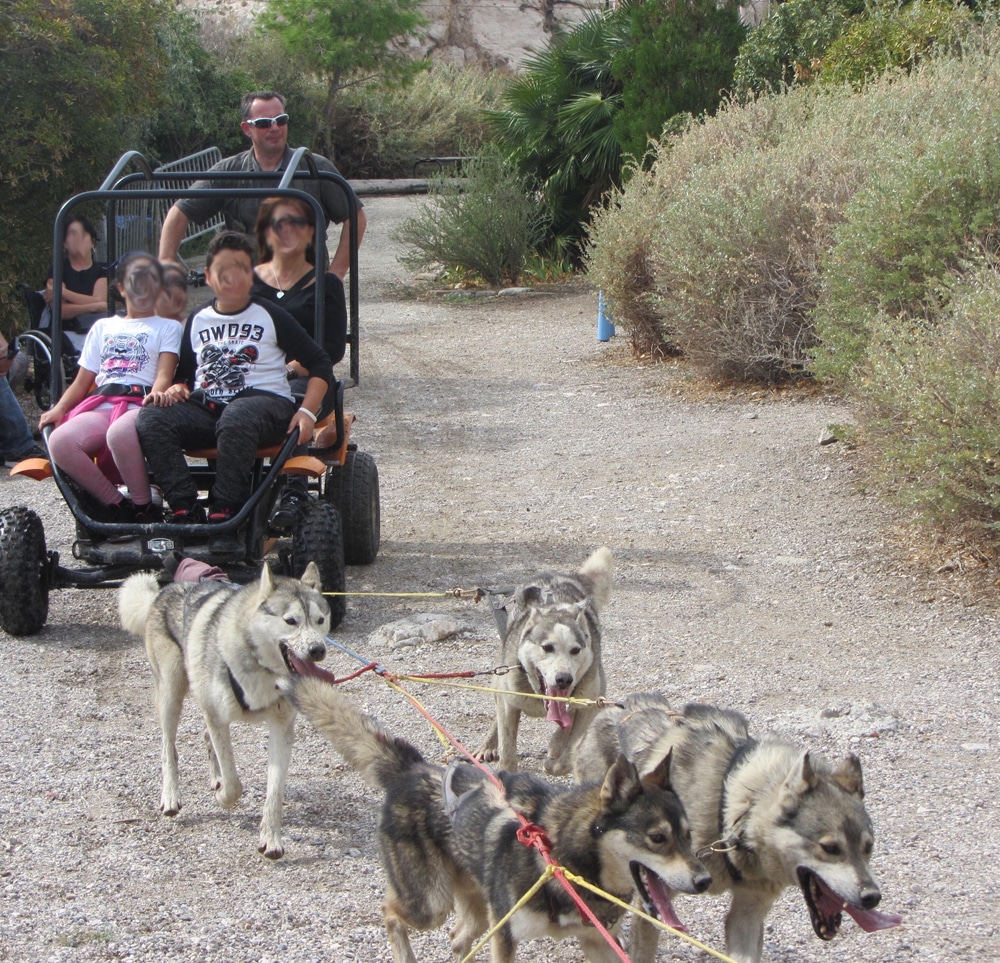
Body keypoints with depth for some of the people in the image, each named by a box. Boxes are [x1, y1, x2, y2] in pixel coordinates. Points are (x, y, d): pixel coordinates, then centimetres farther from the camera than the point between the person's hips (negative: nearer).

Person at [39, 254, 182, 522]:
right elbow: (82, 382, 25)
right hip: (101, 405, 4)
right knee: (59, 441, -32)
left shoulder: (167, 327, 21)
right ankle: (114, 503, -17)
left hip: (140, 405, -4)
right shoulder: (103, 327, 30)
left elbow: (164, 375, 3)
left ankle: (143, 507, -24)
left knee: (120, 433, -43)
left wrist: (158, 393, -22)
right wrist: (59, 408, 3)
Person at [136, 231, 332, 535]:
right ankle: (185, 509, -31)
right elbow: (184, 372, 28)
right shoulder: (198, 321, 18)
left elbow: (320, 364, 5)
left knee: (235, 418, -41)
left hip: (265, 400, -4)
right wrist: (178, 387, 2)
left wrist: (307, 412, -9)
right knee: (151, 419, -24)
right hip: (205, 406, 4)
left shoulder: (270, 316, 7)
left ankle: (224, 513, -36)